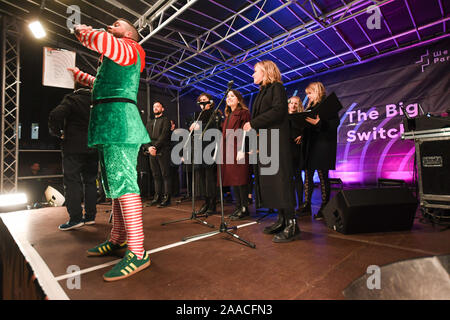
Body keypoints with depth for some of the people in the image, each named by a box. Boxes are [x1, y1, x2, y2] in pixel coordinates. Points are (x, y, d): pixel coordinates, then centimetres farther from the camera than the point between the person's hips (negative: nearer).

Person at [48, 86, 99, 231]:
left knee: (72, 181, -2)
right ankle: (90, 216, 12)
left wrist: (57, 132, -1)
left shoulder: (71, 99, -1)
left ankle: (75, 218, -5)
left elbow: (56, 115, -15)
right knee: (90, 181, 9)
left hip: (74, 147, -4)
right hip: (93, 147, 5)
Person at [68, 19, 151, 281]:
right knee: (117, 183, 10)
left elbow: (101, 40, -18)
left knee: (123, 182, -18)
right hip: (110, 123, 10)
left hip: (119, 118, -10)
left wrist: (82, 31, 4)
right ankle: (118, 240, 21)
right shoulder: (114, 56, 33)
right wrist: (75, 72, 55)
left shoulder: (127, 49, 4)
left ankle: (137, 252, -15)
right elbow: (99, 83, 47)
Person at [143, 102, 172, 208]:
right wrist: (149, 147, -6)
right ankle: (157, 196, 14)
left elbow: (164, 136, -10)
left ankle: (166, 198, -3)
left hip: (162, 152, -6)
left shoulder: (165, 120, 4)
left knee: (165, 175, -5)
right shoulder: (150, 123, 24)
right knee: (156, 175, 7)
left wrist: (155, 147, -17)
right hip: (152, 152, 6)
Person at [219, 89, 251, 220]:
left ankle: (244, 208, 3)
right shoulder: (228, 115, 23)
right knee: (232, 179, 9)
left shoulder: (244, 113, -2)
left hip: (238, 150, -8)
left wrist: (242, 149, -21)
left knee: (240, 179, -7)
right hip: (228, 151, 8)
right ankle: (238, 206, 18)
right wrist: (220, 149, 15)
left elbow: (246, 132, -12)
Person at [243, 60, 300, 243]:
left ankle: (291, 225, -6)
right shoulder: (263, 92, 25)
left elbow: (278, 111, -15)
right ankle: (282, 220, 14)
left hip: (276, 140, -9)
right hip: (265, 141, 9)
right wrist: (252, 125, 3)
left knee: (279, 178, -12)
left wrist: (253, 123, -15)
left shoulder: (277, 87, 0)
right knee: (269, 180, 6)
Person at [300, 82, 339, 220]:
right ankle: (306, 205, 15)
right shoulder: (310, 107, 19)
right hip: (309, 146, 8)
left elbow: (334, 124, -14)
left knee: (323, 176, -3)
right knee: (308, 175, 8)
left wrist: (318, 123, -26)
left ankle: (324, 207, 7)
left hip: (322, 146, -7)